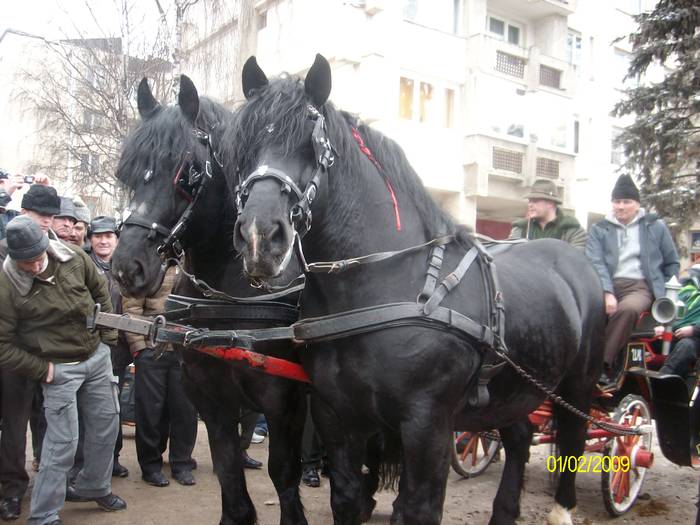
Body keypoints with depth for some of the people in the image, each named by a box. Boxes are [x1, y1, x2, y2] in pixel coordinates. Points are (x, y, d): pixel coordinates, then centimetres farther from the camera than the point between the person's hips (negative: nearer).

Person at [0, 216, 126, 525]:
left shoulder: (74, 258, -7)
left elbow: (100, 291, 11)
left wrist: (108, 335, 8)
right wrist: (42, 369, -12)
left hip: (97, 355, 5)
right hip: (59, 369, -5)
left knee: (105, 426, 15)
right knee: (62, 442, -3)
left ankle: (94, 487, 38)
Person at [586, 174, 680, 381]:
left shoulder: (656, 227, 13)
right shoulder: (599, 229, 12)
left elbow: (672, 264, 19)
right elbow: (596, 263, -2)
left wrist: (666, 293, 10)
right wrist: (607, 293, -17)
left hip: (641, 286, -1)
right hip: (606, 285, 1)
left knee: (627, 309, -37)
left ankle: (603, 364, -29)